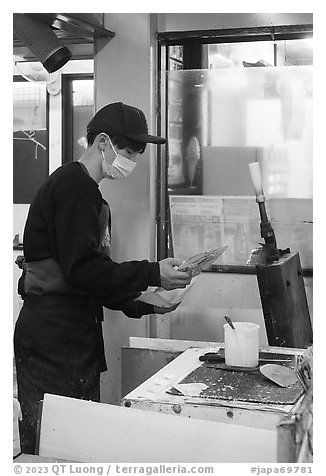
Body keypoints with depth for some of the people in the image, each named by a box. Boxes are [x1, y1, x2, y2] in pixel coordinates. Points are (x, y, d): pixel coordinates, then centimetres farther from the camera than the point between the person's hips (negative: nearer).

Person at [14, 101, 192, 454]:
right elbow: (82, 269, -21)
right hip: (53, 338, -10)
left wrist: (143, 303, 10)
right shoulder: (73, 185, -12)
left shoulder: (85, 191, 20)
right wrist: (152, 274, -18)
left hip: (74, 336, 10)